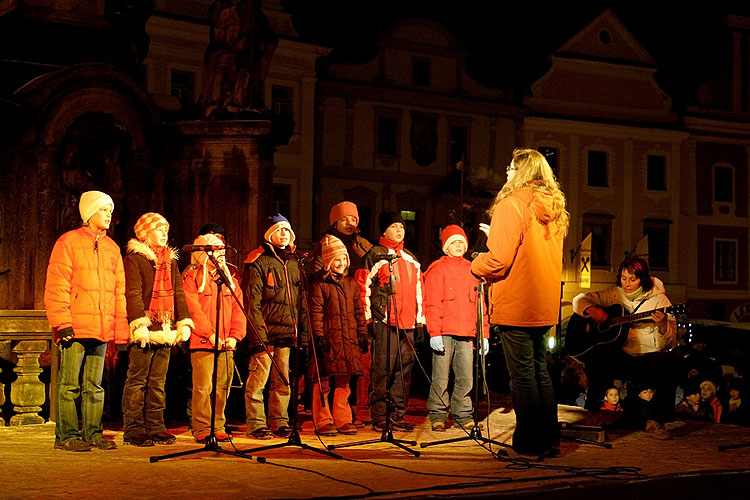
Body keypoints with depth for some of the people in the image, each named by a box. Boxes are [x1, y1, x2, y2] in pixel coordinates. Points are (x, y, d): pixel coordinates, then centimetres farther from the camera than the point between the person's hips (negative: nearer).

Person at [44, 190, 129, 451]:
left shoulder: (112, 248, 17)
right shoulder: (68, 242, 0)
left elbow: (119, 290, 18)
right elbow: (56, 286, -6)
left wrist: (121, 328, 11)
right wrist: (62, 322, -14)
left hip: (102, 329, 6)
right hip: (74, 328, -5)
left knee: (95, 385, 9)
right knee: (70, 385, -2)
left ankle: (93, 433, 14)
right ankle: (66, 435, 3)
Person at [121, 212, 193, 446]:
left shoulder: (171, 261, 20)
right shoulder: (134, 259, -1)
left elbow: (178, 293, 19)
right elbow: (133, 294, -10)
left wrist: (184, 321, 9)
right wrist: (140, 323, -18)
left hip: (165, 330, 6)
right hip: (144, 331, -6)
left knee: (158, 381, 8)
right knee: (137, 380, -4)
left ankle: (155, 428, 12)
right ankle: (133, 430, -1)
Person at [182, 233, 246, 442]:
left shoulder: (229, 280, 19)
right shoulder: (192, 278, 2)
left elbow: (238, 310, 13)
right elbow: (194, 310, -8)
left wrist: (235, 336, -1)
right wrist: (210, 334, -15)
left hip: (226, 345, 5)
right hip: (202, 342, -5)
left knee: (222, 387, 6)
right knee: (203, 387, -7)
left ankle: (218, 427, 13)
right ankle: (202, 429, -1)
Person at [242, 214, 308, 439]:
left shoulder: (293, 263, 18)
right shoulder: (258, 262, -2)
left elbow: (301, 301, 20)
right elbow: (252, 302, -9)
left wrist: (303, 332, 12)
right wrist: (257, 334, -16)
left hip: (287, 333, 6)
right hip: (266, 332, -6)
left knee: (283, 381, 8)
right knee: (258, 380, -5)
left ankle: (280, 423, 15)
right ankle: (256, 425, 1)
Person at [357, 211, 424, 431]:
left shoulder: (411, 259, 22)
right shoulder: (374, 256, 1)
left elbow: (418, 291, 25)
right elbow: (363, 288, -3)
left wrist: (420, 319, 19)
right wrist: (368, 318, -9)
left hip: (407, 324, 6)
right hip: (384, 322, -6)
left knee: (405, 369, 6)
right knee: (382, 370, -7)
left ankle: (398, 415, 13)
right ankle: (378, 417, -3)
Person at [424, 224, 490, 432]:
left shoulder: (472, 270, 18)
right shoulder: (437, 269, 3)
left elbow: (480, 304, 19)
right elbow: (432, 304, -3)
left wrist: (484, 334, 12)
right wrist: (434, 333, -12)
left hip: (467, 335, 4)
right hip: (444, 334, -4)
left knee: (466, 378, 5)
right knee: (441, 378, -3)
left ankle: (463, 415, 14)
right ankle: (438, 415, 7)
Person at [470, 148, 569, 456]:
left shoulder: (512, 203, -13)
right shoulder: (554, 208, 10)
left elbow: (499, 259, -19)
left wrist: (476, 265, 1)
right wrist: (497, 237, 21)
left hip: (515, 306, -8)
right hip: (545, 305, 8)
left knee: (522, 375, 0)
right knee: (540, 370, 16)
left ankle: (529, 442, 6)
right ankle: (550, 439, 20)